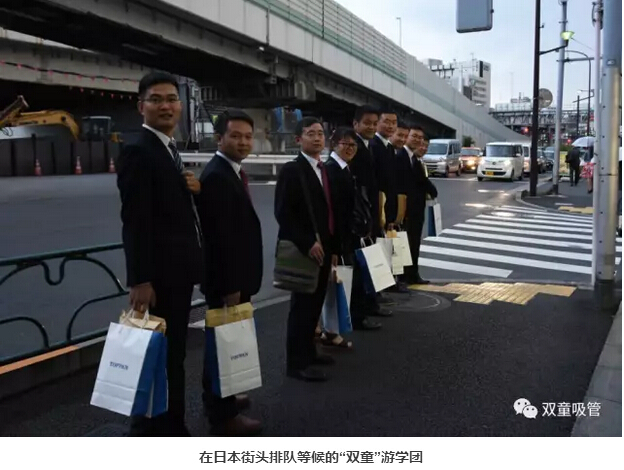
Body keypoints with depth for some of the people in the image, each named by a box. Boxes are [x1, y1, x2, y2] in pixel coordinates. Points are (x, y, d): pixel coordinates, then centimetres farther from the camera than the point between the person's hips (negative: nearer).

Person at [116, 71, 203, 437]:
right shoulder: (138, 152, -14)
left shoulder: (170, 149, 15)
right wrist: (140, 280, -24)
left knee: (174, 353, 18)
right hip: (159, 273, -10)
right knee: (159, 355, -1)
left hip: (178, 270, 10)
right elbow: (134, 221, -20)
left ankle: (170, 427, 32)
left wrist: (193, 189, 1)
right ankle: (153, 431, 14)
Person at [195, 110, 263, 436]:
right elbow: (219, 236, -24)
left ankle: (218, 398, 35)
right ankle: (223, 415, 11)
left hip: (235, 276, 10)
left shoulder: (231, 172, 13)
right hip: (226, 279, -10)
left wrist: (237, 282, 17)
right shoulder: (216, 176, -19)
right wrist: (230, 286, -23)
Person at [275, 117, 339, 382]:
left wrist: (333, 247, 13)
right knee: (302, 305, -3)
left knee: (315, 304, 14)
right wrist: (307, 243, -21)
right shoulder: (292, 170, -11)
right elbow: (283, 213, -18)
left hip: (322, 248, 8)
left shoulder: (324, 170, 14)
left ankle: (308, 352, 27)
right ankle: (297, 362, 6)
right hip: (303, 250, -8)